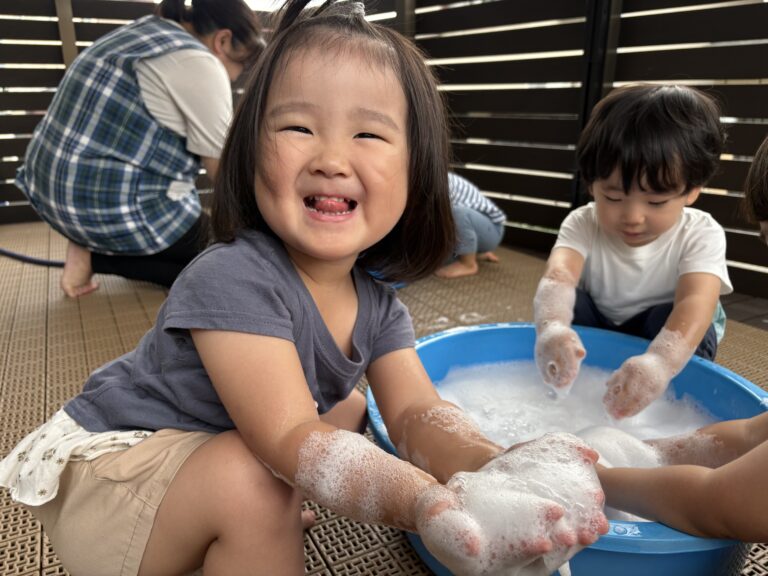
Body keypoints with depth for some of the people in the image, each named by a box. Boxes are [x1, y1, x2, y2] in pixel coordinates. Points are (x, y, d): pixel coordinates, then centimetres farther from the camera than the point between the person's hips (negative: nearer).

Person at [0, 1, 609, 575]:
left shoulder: (377, 305, -9)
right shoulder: (233, 280, -32)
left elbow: (415, 411, -17)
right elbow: (289, 440, -36)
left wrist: (490, 467, -39)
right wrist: (428, 505, -51)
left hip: (206, 448, 7)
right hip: (102, 471, -7)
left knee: (348, 405, 8)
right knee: (251, 479, -32)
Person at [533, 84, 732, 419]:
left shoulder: (700, 235, -24)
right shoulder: (583, 225, -22)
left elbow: (696, 301, -42)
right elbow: (558, 275, -42)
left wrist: (660, 362, -64)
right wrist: (551, 327, -67)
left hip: (666, 334, -1)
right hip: (595, 328, 1)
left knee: (669, 317, -32)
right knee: (569, 301, -26)